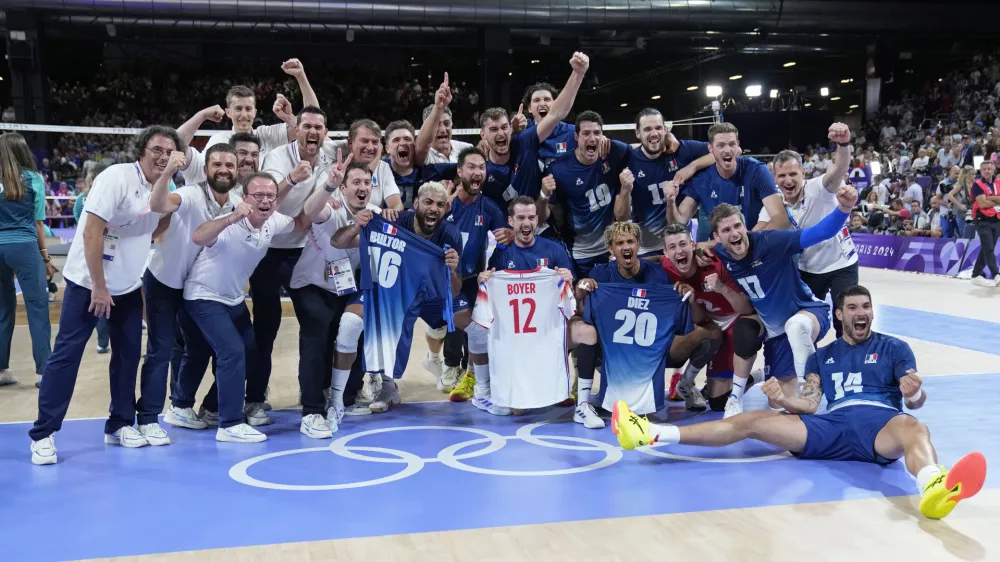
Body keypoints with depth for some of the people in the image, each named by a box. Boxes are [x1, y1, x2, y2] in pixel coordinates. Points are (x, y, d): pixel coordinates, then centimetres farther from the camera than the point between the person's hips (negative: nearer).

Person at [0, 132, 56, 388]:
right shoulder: (34, 179, 1)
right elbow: (38, 222, 2)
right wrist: (45, 256, 7)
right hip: (23, 247, -3)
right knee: (37, 308, -1)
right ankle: (44, 369, -5)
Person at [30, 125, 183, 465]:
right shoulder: (116, 178, -17)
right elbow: (91, 232, -21)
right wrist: (98, 287, -21)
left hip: (128, 287, 7)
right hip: (88, 282, -7)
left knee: (129, 354, 7)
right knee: (66, 355, -4)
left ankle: (120, 425, 20)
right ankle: (43, 434, 3)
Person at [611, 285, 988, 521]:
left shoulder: (894, 348, 16)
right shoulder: (822, 356, 24)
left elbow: (915, 402, 4)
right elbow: (808, 406, 13)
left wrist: (914, 393, -21)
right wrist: (782, 399, -9)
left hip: (881, 424, -3)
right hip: (833, 426, 3)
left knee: (913, 428, -39)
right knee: (752, 421, -11)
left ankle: (933, 489, -77)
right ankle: (649, 434, -19)